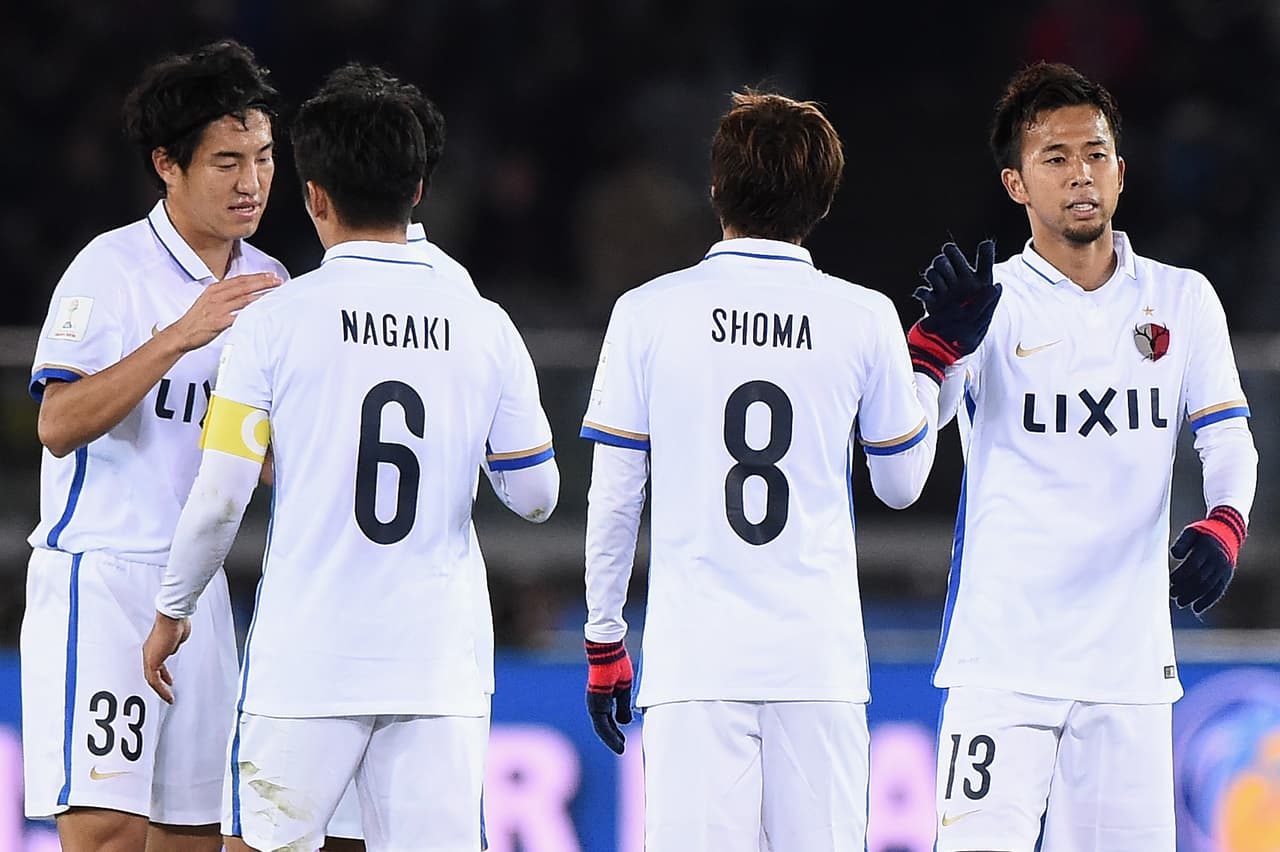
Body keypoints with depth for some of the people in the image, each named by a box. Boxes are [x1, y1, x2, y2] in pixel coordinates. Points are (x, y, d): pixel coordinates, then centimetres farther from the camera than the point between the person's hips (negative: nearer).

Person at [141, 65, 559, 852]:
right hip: (437, 668, 2)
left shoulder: (275, 321, -5)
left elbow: (221, 497, -5)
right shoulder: (485, 328, 3)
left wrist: (170, 613, 11)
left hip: (304, 663, -2)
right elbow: (537, 496, 8)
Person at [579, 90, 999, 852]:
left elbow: (613, 498, 4)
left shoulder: (649, 313, 1)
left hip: (693, 655, -1)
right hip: (820, 659, 1)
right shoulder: (864, 319, 2)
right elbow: (901, 484, 15)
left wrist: (604, 645, 14)